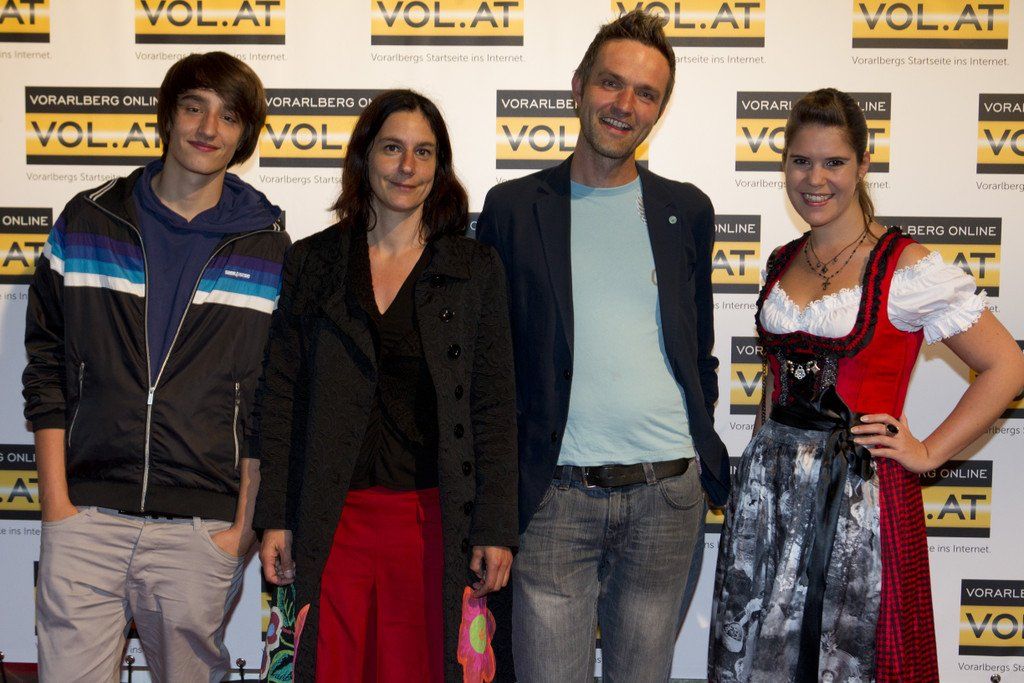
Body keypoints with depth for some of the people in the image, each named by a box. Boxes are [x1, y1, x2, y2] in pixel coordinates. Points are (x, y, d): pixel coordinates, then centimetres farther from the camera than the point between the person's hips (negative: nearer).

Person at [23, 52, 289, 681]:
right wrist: (56, 501, 0)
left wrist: (246, 522, -2)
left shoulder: (268, 248, 4)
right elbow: (46, 367, 8)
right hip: (85, 517, 1)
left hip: (202, 530, -1)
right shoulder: (86, 222, 8)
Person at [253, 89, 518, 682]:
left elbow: (495, 405, 2)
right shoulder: (311, 264, 7)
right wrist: (275, 518, 1)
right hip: (331, 520, 1)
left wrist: (496, 527, -3)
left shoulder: (477, 270, 5)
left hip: (434, 518, 0)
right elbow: (281, 398, 7)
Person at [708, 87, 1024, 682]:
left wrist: (928, 452, -9)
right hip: (769, 488, 6)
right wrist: (779, 439, 13)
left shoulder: (908, 267, -10)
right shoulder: (783, 263, 9)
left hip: (861, 493, -5)